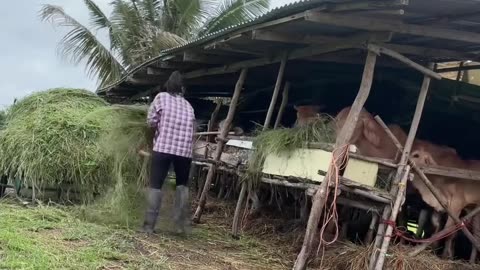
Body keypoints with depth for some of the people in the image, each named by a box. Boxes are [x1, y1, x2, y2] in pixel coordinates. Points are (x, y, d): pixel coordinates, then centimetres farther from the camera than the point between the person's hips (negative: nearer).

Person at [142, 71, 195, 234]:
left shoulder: (161, 97, 7)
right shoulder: (188, 106, 18)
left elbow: (151, 121, 1)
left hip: (163, 147, -3)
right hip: (185, 150, 3)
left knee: (155, 186, 4)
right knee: (182, 185, 19)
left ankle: (149, 226, 0)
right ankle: (180, 224, 11)